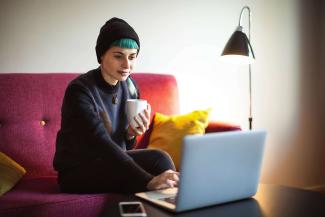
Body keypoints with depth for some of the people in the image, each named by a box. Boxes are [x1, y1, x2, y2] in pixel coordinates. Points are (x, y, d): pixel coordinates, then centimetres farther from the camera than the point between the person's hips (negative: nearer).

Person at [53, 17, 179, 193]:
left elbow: (123, 145, 8)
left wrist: (131, 134, -16)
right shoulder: (79, 90, -20)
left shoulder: (129, 86, -1)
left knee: (159, 159, -24)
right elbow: (101, 144, -33)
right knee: (158, 161, -26)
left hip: (110, 161, 6)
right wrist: (148, 180, -43)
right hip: (78, 171, -5)